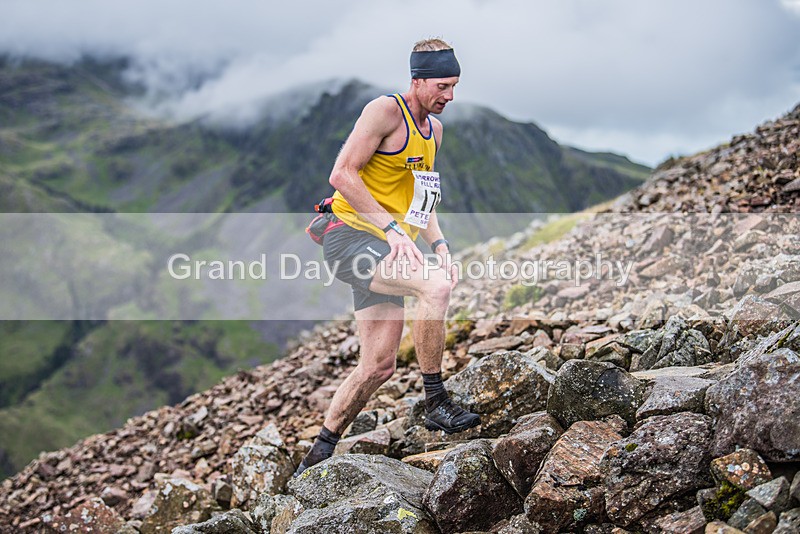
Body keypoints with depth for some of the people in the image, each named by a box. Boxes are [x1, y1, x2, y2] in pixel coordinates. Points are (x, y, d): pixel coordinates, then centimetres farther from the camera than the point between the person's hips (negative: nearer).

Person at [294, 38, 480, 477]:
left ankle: (318, 455, 17)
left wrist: (439, 245, 10)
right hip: (350, 237, -9)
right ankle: (435, 404, -19)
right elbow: (342, 175, -17)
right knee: (436, 287, -31)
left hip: (387, 251, 9)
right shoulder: (386, 110, -9)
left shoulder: (434, 129, 17)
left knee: (378, 366, 4)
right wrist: (392, 228, -23)